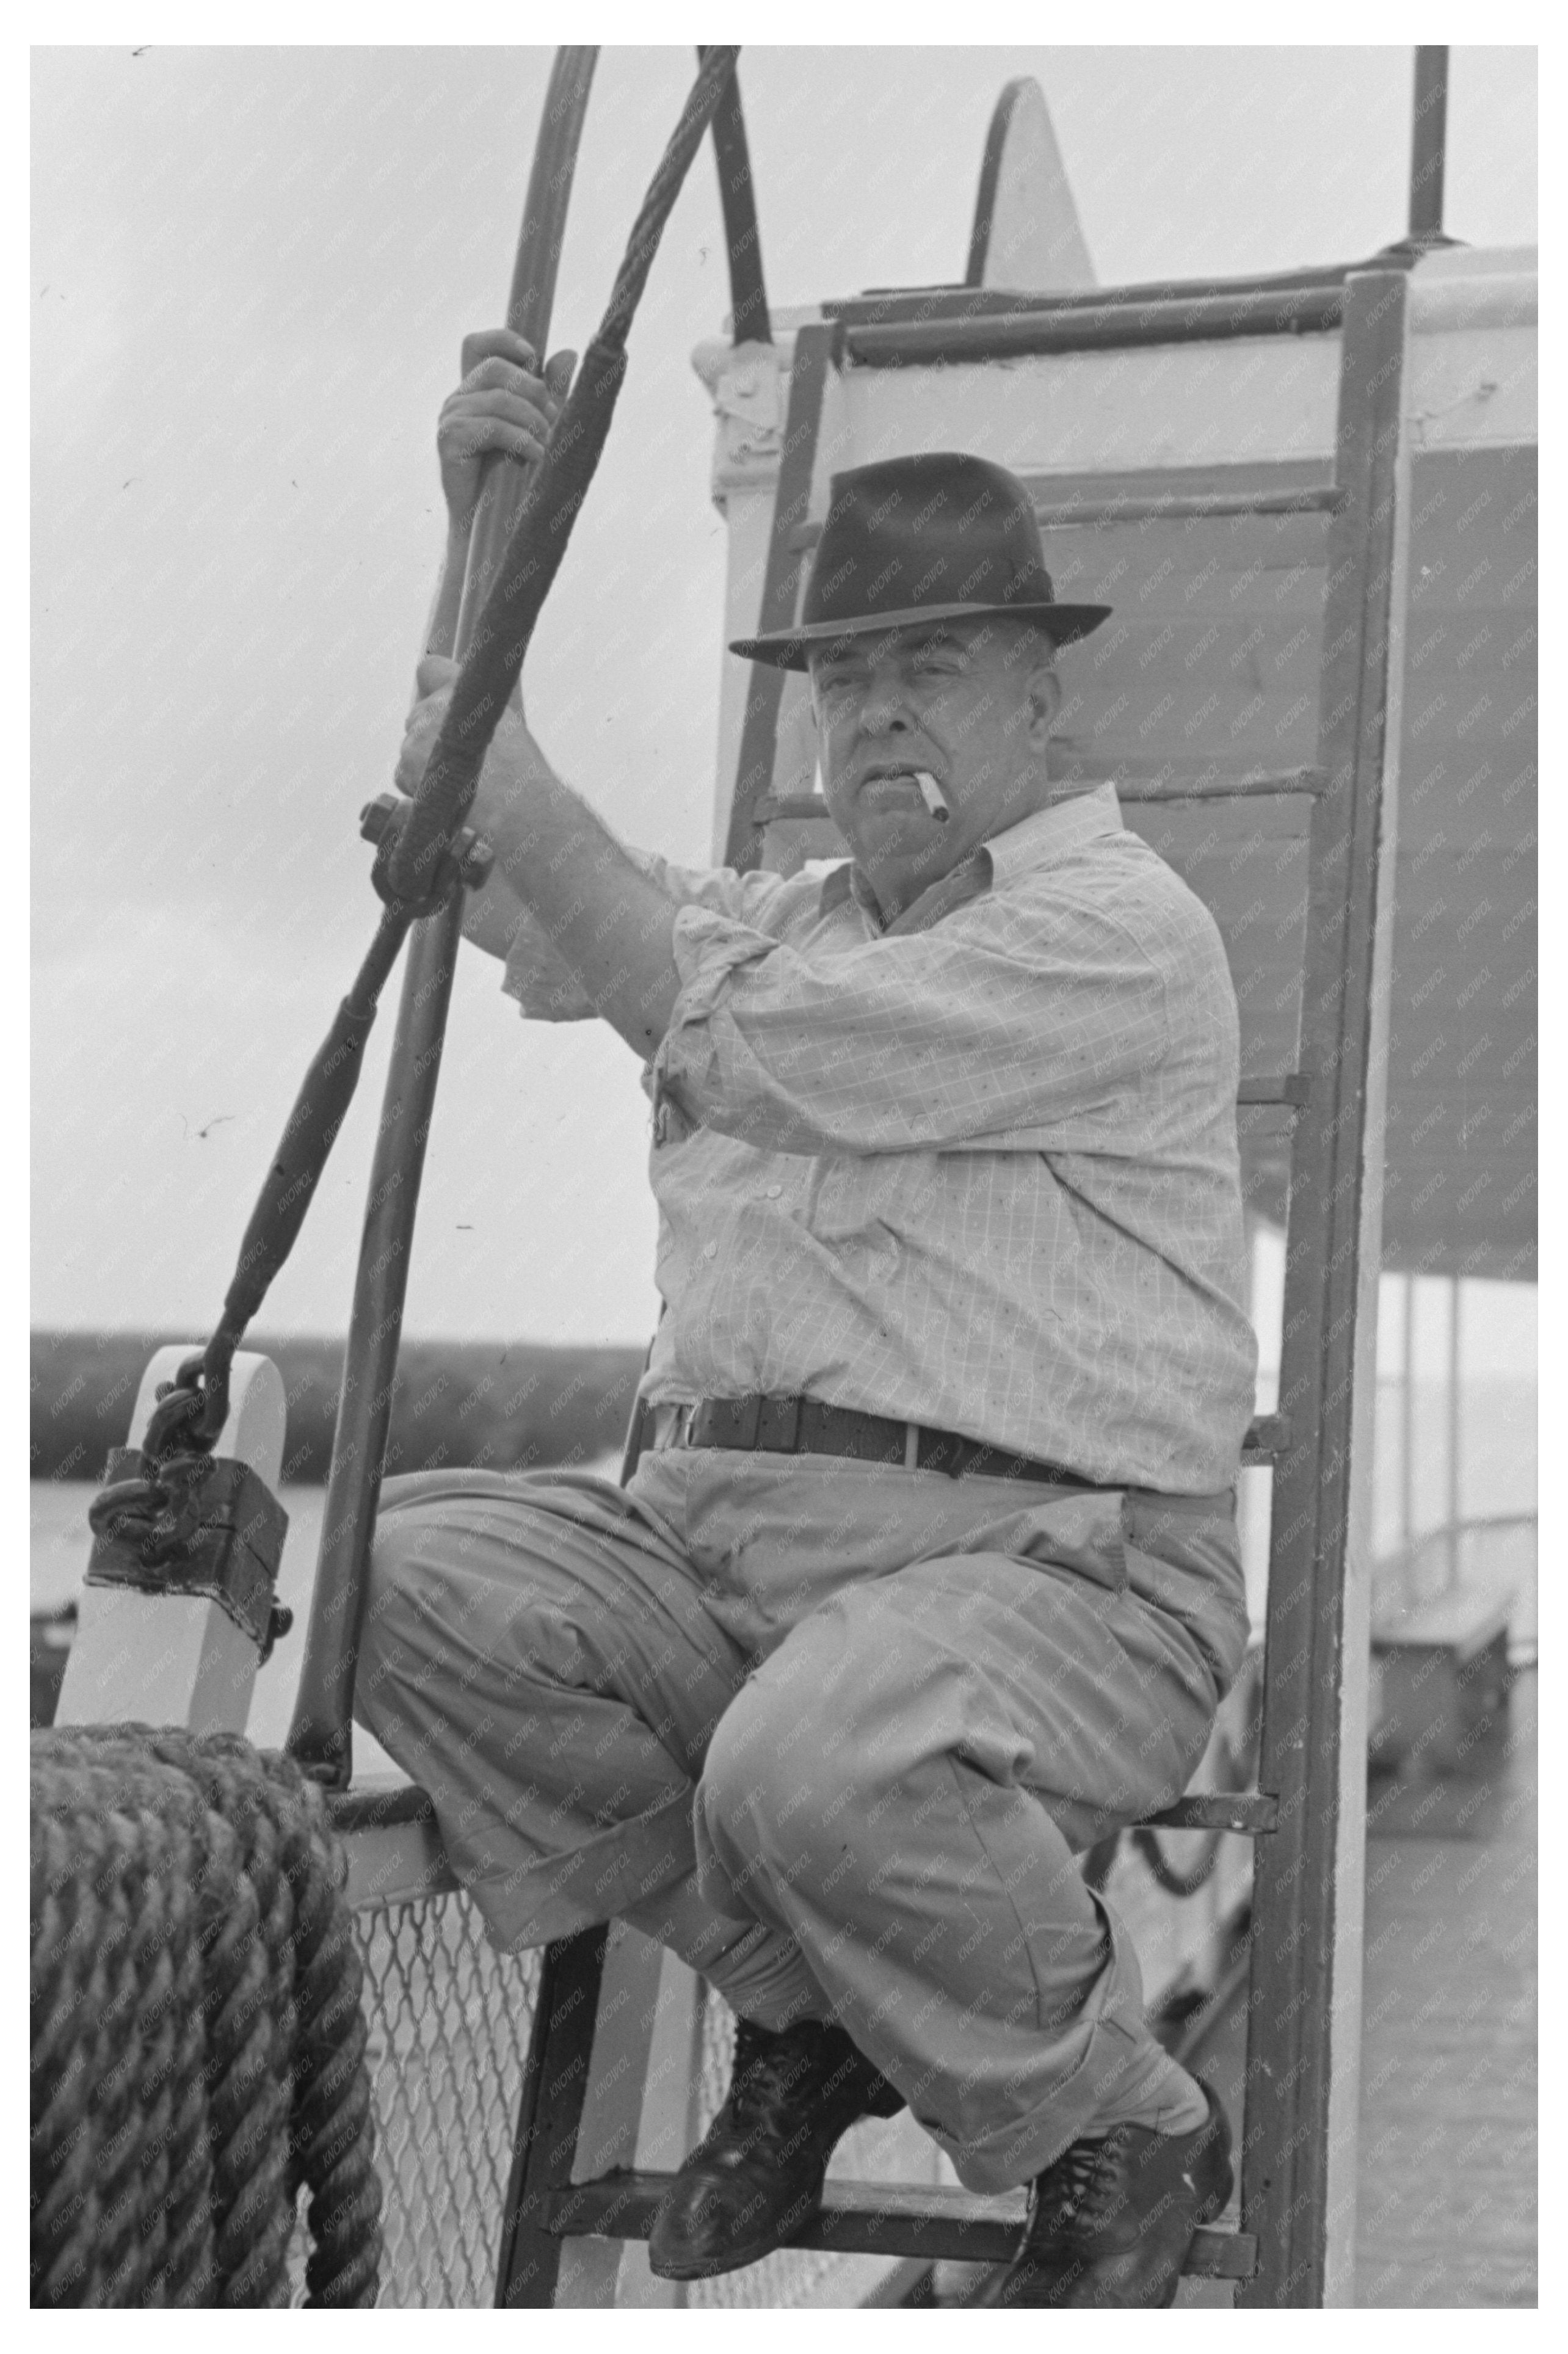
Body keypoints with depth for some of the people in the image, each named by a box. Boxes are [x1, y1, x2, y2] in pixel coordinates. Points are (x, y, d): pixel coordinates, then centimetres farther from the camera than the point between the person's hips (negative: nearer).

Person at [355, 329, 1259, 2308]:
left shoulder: (1120, 924, -4)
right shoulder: (782, 917, 22)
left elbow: (735, 1046, -14)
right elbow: (497, 891, 16)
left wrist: (529, 802, -5)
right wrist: (485, 537, 8)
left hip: (1046, 1561, -7)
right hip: (716, 1529, 8)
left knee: (811, 1762, -37)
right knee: (408, 1571, -15)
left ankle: (1124, 2136, -5)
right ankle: (802, 2005, 2)